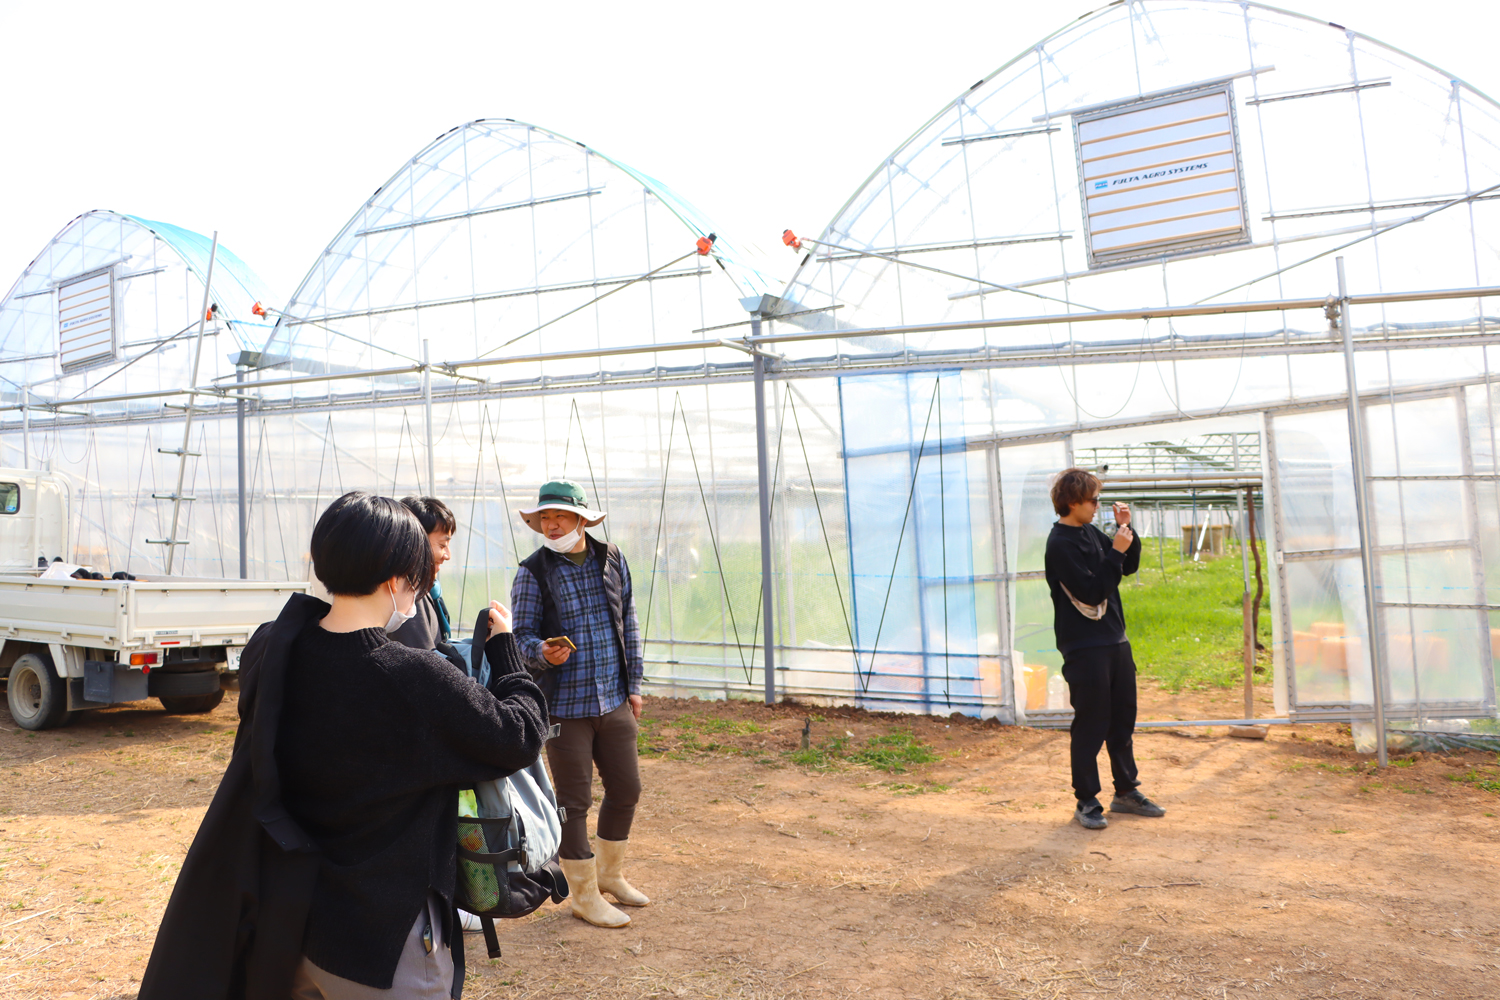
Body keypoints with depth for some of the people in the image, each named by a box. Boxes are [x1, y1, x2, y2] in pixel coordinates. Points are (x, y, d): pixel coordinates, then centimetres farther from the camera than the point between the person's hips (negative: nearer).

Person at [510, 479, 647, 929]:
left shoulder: (611, 559, 5)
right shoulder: (533, 572, -7)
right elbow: (522, 635, -6)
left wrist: (634, 684, 10)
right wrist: (543, 652, -28)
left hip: (614, 701, 5)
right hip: (565, 706, -4)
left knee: (626, 789, 13)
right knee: (574, 801, 3)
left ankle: (609, 874, 35)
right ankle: (585, 895, 20)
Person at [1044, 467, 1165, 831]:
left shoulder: (1091, 532, 10)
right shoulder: (1061, 544, -16)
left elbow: (1129, 567, 17)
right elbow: (1092, 592, -21)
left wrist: (1126, 530, 3)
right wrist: (1116, 552, -18)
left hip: (1115, 641, 8)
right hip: (1084, 648, -8)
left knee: (1123, 720, 15)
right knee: (1090, 726, -1)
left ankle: (1126, 791, 28)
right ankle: (1086, 802, 10)